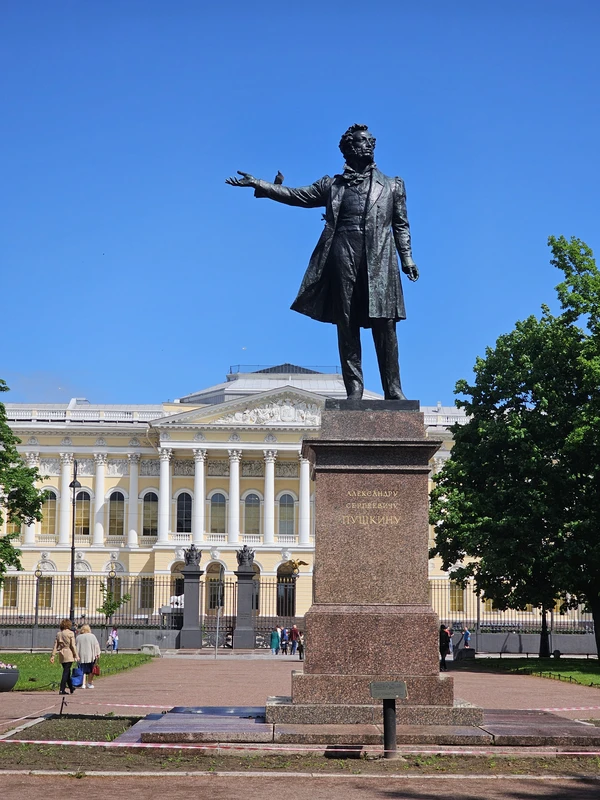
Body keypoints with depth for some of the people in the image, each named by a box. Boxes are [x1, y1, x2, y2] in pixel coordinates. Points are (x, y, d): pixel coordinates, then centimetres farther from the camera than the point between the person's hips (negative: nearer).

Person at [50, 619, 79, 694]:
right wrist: (76, 655, -5)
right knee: (66, 672, -4)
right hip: (69, 655, -6)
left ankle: (71, 688, 30)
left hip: (61, 655, 6)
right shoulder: (70, 633, -7)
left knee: (67, 671, 17)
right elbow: (73, 645, -9)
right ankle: (62, 690, -10)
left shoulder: (58, 634, 8)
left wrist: (52, 656, 6)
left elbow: (55, 645, 5)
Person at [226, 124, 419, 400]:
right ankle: (354, 390, -2)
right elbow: (297, 196, 15)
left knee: (384, 326, -7)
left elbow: (401, 225, 15)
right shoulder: (333, 185, 19)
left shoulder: (392, 186, 19)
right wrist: (259, 185, 7)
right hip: (344, 256, 1)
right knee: (347, 326, -3)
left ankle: (393, 390, -6)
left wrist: (407, 258, 2)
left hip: (379, 260, -1)